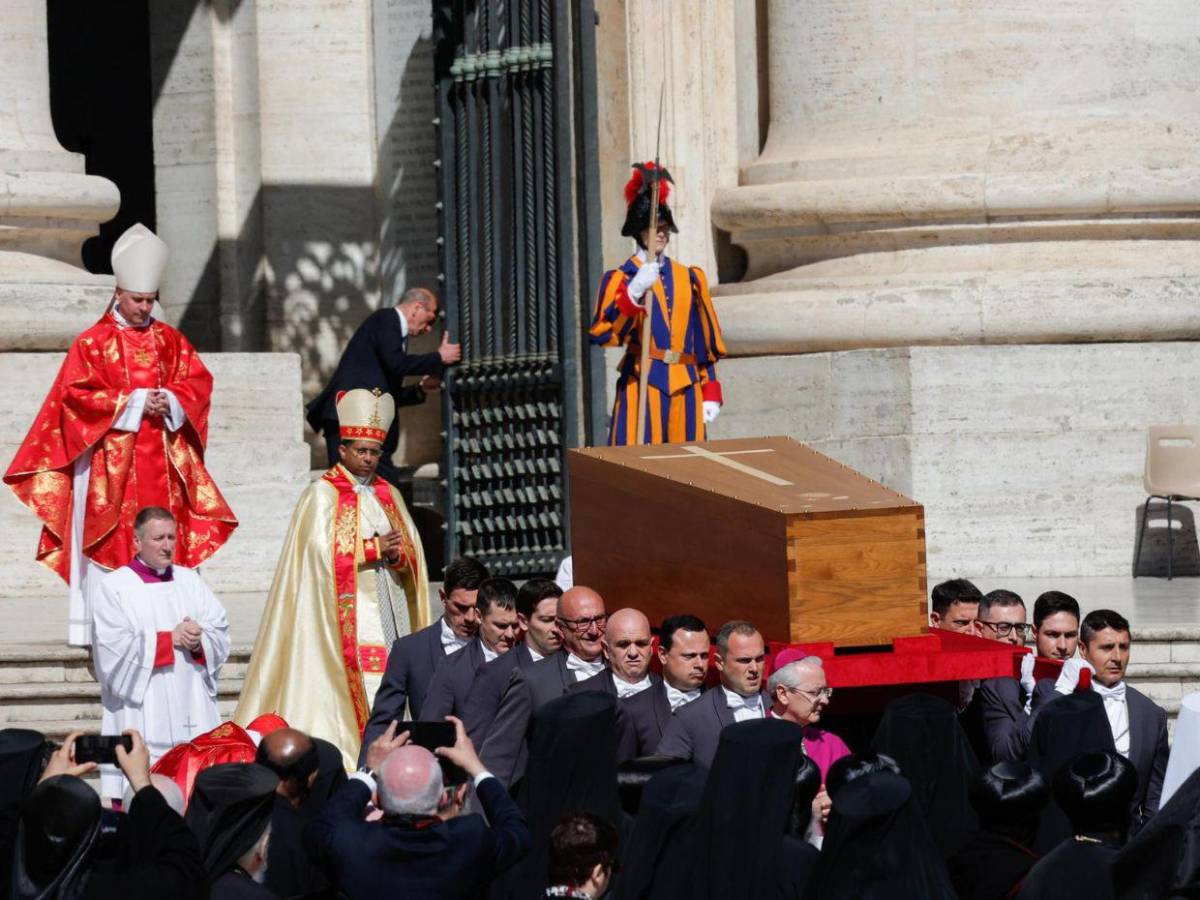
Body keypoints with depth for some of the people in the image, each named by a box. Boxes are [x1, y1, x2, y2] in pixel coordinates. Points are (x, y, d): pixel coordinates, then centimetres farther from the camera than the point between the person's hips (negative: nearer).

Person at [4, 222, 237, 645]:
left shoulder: (170, 341, 13)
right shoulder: (92, 343, 1)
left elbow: (197, 384, 9)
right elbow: (78, 394, -8)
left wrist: (170, 401, -12)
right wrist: (134, 403, -13)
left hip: (162, 461, 4)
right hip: (110, 462, -4)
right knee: (110, 542, -9)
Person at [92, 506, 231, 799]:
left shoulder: (189, 581, 15)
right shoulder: (114, 587, 0)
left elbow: (221, 634, 10)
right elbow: (114, 648, -11)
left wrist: (198, 641, -13)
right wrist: (171, 638, -9)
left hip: (191, 716, 4)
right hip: (142, 717, -4)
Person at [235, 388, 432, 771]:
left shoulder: (388, 495, 18)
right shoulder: (323, 494, -2)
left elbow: (414, 553, 14)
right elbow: (322, 550, -14)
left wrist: (397, 554, -9)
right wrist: (375, 548, -10)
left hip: (390, 615, 6)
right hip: (348, 616, -6)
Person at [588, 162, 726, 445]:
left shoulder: (690, 277, 16)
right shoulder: (620, 279, 1)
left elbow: (706, 343, 17)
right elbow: (601, 335, -16)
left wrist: (710, 394, 11)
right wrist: (635, 291, -28)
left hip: (685, 389, 4)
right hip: (642, 387, -4)